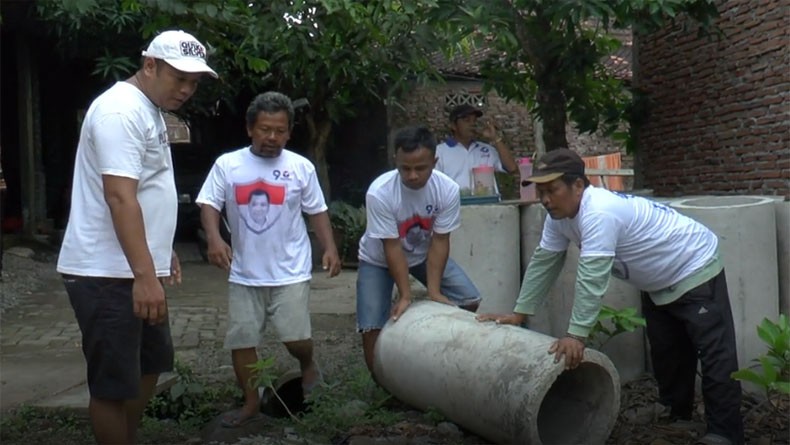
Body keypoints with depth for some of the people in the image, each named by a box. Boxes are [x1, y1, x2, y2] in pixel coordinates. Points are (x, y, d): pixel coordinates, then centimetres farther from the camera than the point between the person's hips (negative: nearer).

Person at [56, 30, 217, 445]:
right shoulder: (121, 110, -18)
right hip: (107, 274, -11)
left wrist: (163, 251, 25)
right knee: (113, 383, -1)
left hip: (133, 270, 11)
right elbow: (119, 197, -27)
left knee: (151, 363, 21)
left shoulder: (149, 111, 15)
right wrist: (145, 274, -33)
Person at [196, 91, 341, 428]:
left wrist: (330, 248, -7)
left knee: (296, 337, -7)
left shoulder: (301, 167, -1)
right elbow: (208, 204, -5)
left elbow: (317, 211, 5)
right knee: (240, 340, 6)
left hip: (290, 272, -1)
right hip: (244, 274, 2)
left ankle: (308, 367, 28)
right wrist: (214, 239, -22)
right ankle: (251, 403, 22)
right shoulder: (227, 164, -2)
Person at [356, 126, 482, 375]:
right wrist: (405, 296, -26)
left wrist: (434, 291, -24)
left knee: (469, 300, -7)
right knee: (372, 327, -13)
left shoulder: (448, 190, -26)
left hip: (423, 253, 3)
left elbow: (439, 242, -20)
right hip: (379, 259, -3)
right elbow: (392, 248, -28)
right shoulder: (379, 193, -34)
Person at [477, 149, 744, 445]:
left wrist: (575, 335, -42)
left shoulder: (599, 212, -38)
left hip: (694, 270, -9)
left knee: (715, 354, -9)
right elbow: (544, 262, -2)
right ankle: (677, 415, 33)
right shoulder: (559, 215, -8)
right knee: (665, 353, 18)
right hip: (657, 283, 9)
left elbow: (591, 277, -41)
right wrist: (519, 314, -3)